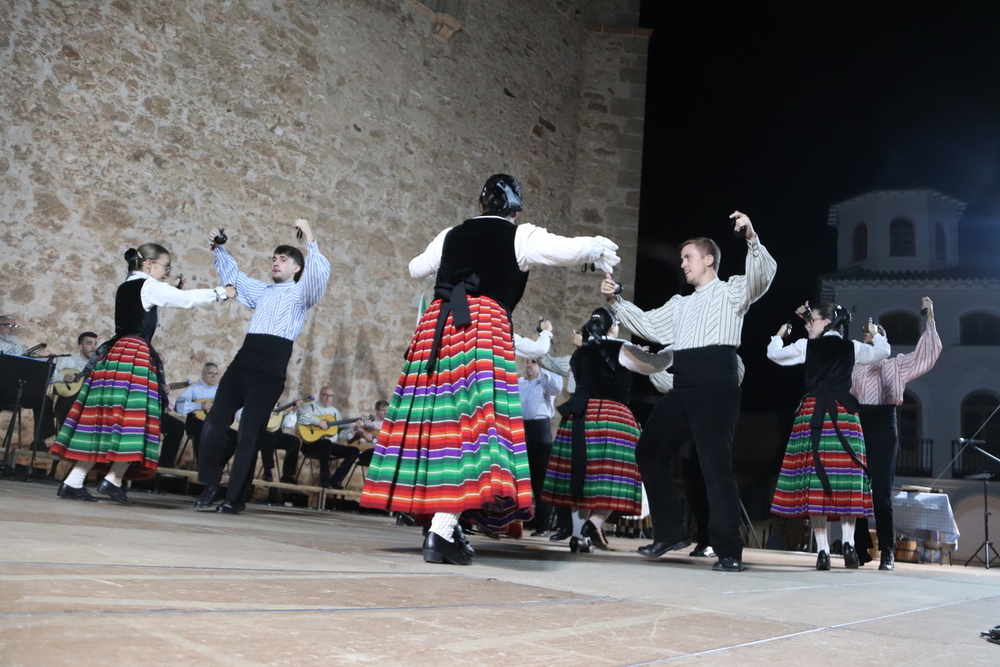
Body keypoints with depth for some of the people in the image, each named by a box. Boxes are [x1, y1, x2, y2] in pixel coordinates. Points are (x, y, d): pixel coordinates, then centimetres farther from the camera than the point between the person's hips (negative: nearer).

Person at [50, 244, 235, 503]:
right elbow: (187, 299, -4)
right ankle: (114, 479, -10)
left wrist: (173, 288, 25)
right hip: (136, 353, -8)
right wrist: (222, 292, 5)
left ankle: (74, 481, 6)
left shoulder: (126, 287, 20)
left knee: (103, 414, 7)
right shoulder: (150, 286, -4)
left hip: (115, 352, 8)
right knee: (132, 415, -5)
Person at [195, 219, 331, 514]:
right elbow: (233, 275, 42)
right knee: (214, 422, -4)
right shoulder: (262, 291, 28)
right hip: (242, 363, 6)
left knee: (250, 432, -7)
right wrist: (219, 248, 33)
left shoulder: (301, 292, 10)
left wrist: (310, 240, -16)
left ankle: (234, 498, -1)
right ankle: (209, 488, 6)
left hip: (270, 370, -6)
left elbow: (320, 273, -11)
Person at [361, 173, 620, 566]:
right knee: (472, 419, -9)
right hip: (486, 325, -5)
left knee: (441, 419, 9)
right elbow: (569, 250, -4)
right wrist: (599, 247, 18)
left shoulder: (452, 235, 20)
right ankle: (442, 529, -16)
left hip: (437, 324, 5)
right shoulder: (520, 237, 7)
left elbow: (416, 269, 34)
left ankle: (443, 525, 16)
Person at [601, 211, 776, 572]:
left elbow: (762, 276, -13)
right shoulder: (680, 304, 26)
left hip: (715, 387, -8)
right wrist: (616, 301, 16)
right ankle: (670, 532, 17)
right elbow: (647, 325, 25)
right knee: (649, 451, 8)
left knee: (716, 464, -11)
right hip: (682, 389, 8)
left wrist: (752, 239, -29)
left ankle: (729, 551, -4)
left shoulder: (731, 291, 6)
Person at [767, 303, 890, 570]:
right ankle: (848, 543, -7)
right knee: (846, 480, 5)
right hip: (845, 414, 2)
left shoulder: (806, 346, 5)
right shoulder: (852, 348, 8)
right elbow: (883, 352, 16)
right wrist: (875, 333, 34)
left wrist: (779, 335, 33)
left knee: (814, 480, -1)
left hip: (814, 415, -2)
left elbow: (774, 354, 13)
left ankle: (823, 550, -4)